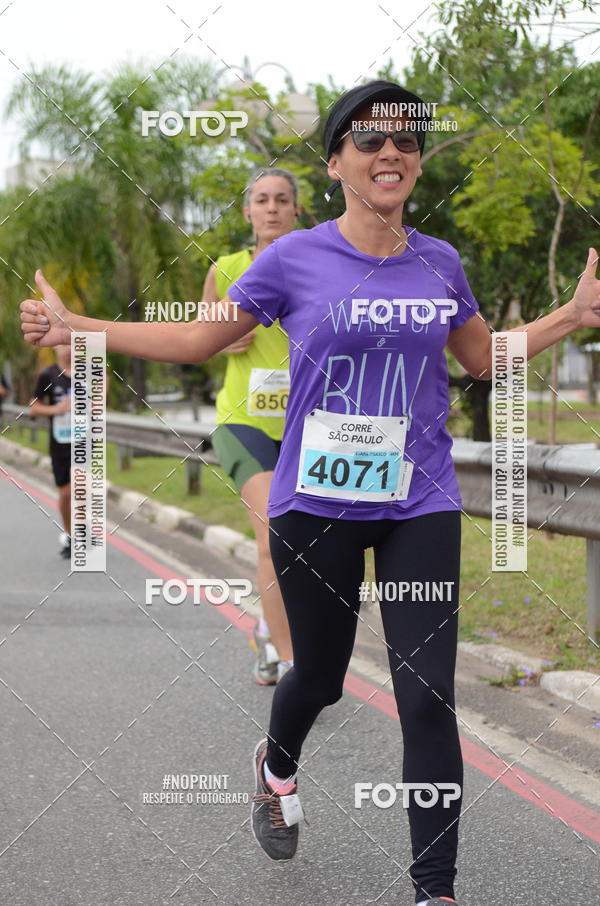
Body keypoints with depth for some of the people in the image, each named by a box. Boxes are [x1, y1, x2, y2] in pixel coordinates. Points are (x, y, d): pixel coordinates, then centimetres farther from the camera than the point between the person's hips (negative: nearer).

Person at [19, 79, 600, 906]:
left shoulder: (439, 263, 4)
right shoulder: (294, 260, -5)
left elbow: (485, 358, 20)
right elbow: (198, 339, 3)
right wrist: (76, 329, -5)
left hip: (420, 505, 2)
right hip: (317, 505, -1)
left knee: (428, 698, -6)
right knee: (321, 674, 15)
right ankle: (277, 768, 52)